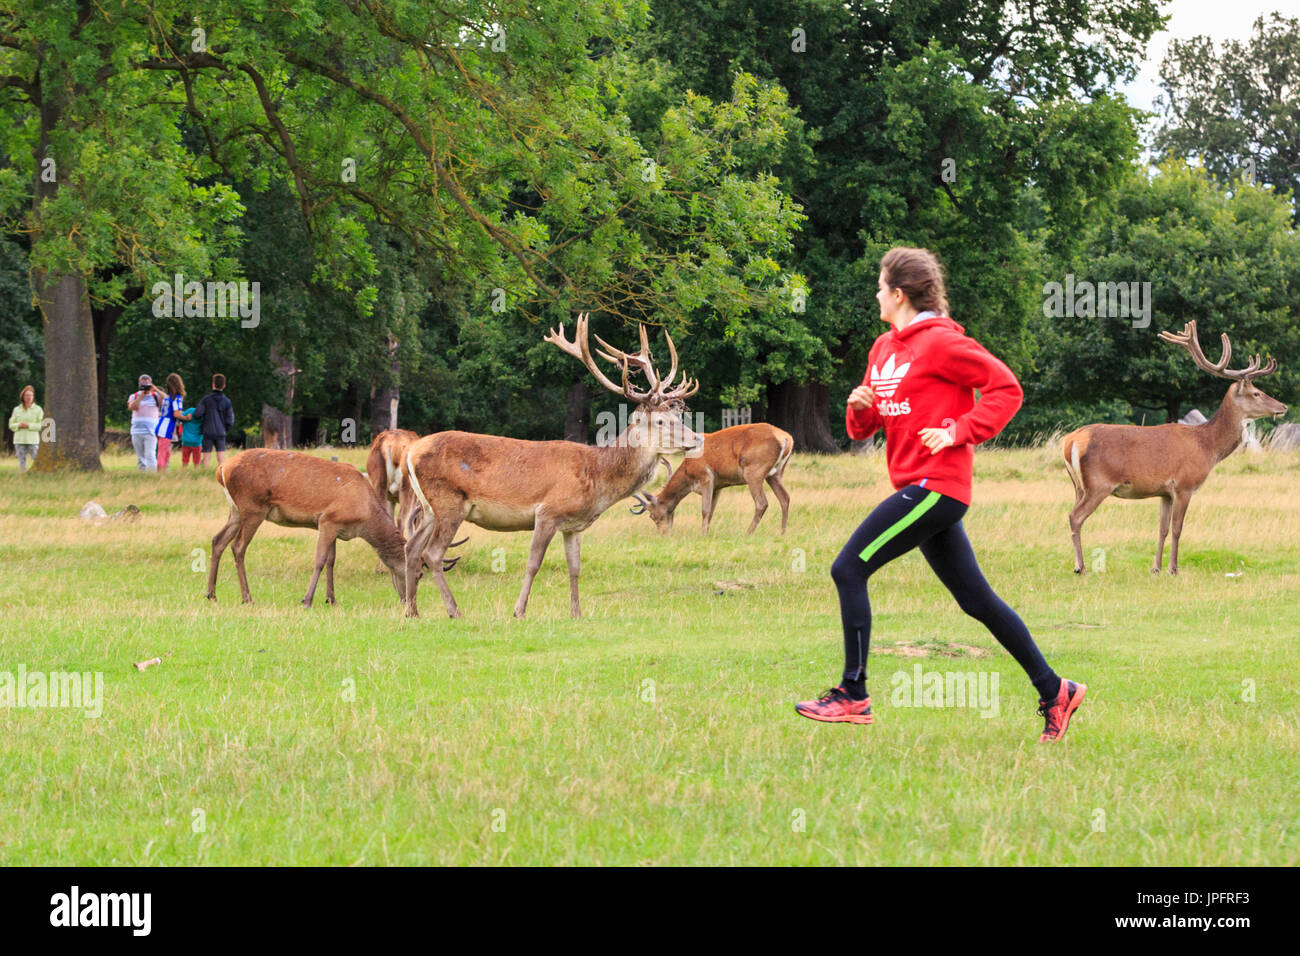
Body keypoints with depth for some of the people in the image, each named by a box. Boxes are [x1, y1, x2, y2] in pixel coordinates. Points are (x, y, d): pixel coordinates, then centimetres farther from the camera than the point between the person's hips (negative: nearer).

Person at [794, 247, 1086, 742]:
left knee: (848, 569, -11)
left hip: (936, 485, -9)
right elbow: (864, 427, 21)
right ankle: (1053, 691, 15)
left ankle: (853, 695, -7)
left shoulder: (941, 342, -10)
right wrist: (859, 407, -1)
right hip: (921, 488, 9)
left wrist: (958, 431, -17)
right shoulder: (883, 348, 16)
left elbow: (1006, 388, -12)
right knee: (976, 599, 10)